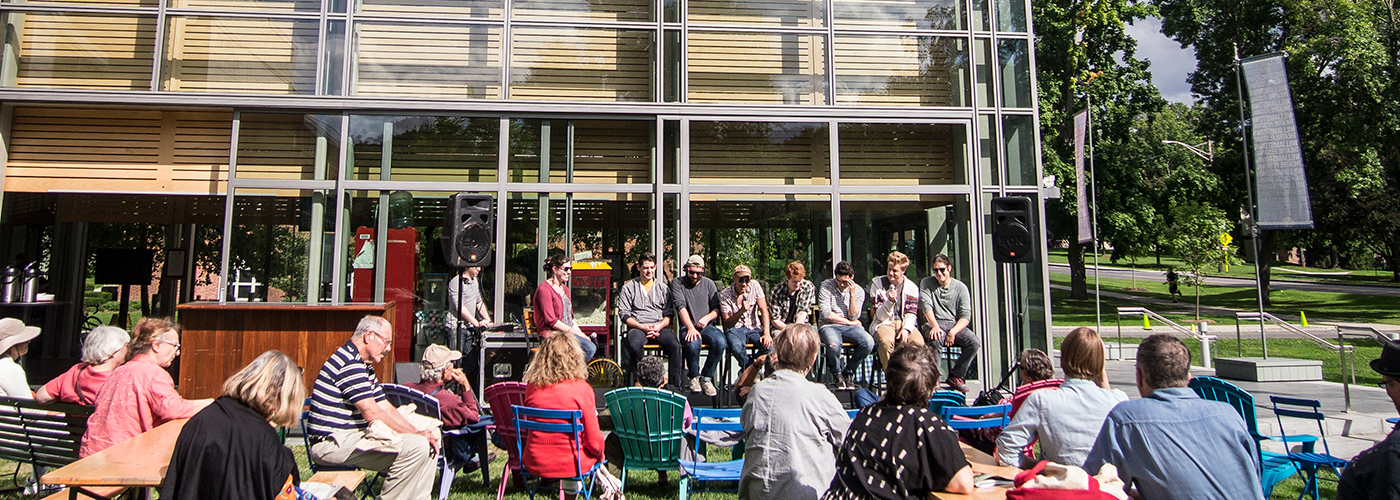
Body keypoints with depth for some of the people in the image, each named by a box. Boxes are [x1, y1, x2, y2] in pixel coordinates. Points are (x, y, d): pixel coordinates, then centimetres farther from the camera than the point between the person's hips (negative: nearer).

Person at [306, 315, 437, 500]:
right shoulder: (349, 362, -16)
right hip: (333, 443, -10)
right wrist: (415, 435, -15)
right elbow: (372, 414, -21)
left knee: (427, 448, 4)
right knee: (416, 447, -24)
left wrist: (419, 433, 0)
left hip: (352, 437, 11)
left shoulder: (364, 367, 18)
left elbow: (387, 409, 14)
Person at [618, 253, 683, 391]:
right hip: (637, 327, -1)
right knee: (634, 345, -37)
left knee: (675, 344, -31)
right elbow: (624, 314, 5)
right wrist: (643, 327, -10)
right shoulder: (629, 287, 15)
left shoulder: (663, 289, 21)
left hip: (660, 327, 2)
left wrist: (659, 326, -7)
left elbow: (668, 315, 15)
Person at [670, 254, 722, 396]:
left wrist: (707, 318, -11)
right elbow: (681, 307, -9)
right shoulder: (677, 283, 5)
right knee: (693, 344, -36)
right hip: (688, 326, -3)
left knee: (720, 342, -29)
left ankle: (706, 377, -9)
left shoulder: (709, 284, 14)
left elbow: (717, 309, 11)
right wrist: (690, 327, -23)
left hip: (707, 325, 3)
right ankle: (694, 376, -6)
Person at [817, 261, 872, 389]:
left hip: (850, 327, 3)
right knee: (834, 345, -38)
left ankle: (848, 371, -1)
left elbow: (853, 317, -4)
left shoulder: (859, 291, 6)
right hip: (829, 326, -3)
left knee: (869, 342, -27)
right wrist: (850, 322, -5)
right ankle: (837, 374, -4)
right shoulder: (826, 286, -3)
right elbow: (826, 314, -10)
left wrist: (852, 294, -11)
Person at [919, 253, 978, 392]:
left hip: (955, 324, 2)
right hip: (934, 324, -2)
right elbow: (927, 307, -5)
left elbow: (966, 316, -1)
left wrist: (953, 332, -19)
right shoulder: (926, 283, 8)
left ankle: (955, 376, -7)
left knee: (975, 343, -25)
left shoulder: (961, 287, 7)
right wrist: (935, 326, -23)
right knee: (936, 339, -36)